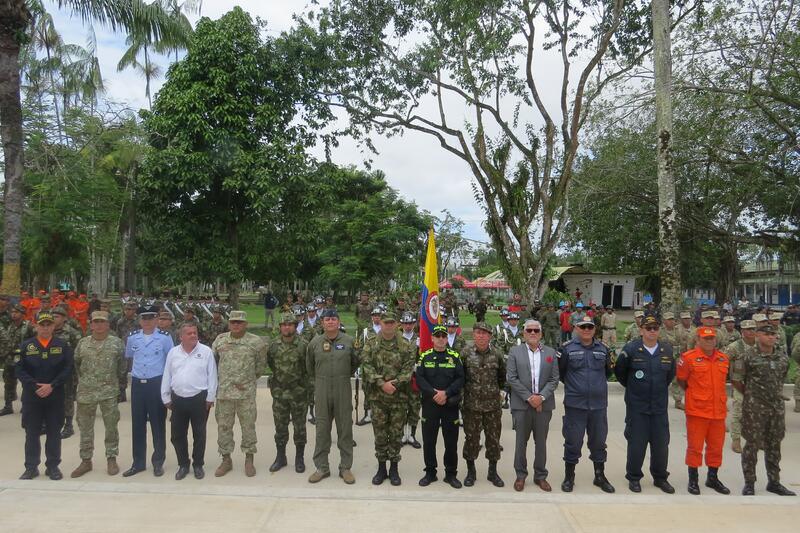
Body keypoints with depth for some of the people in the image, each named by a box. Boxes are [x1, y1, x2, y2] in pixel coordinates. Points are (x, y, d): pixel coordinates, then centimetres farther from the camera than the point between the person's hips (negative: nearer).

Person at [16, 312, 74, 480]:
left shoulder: (63, 346, 2)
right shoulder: (25, 346, 2)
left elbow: (68, 369, -4)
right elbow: (19, 370, -4)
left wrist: (51, 386, -15)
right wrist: (35, 386, -15)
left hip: (55, 397, 0)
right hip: (31, 396, 0)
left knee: (54, 432, 7)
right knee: (32, 433, 8)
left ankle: (53, 466, 18)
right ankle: (31, 467, 20)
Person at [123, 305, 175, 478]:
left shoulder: (165, 337, -5)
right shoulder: (132, 337, 5)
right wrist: (134, 370, 17)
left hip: (157, 384, -3)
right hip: (137, 384, 3)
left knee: (158, 424, 4)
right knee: (137, 424, 10)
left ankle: (158, 462, 17)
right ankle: (138, 463, 22)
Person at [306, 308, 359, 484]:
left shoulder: (349, 341, -2)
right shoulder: (315, 343, 2)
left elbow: (355, 363, 12)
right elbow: (309, 366, 15)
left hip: (343, 390, -1)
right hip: (322, 391, 1)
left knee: (345, 428, 5)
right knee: (322, 429, 8)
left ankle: (345, 467, 16)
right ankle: (322, 467, 19)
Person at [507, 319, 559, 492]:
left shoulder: (551, 352, 6)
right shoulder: (515, 352, 1)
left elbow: (554, 379, 2)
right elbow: (511, 378, -5)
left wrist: (541, 396, -11)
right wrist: (528, 397, -11)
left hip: (544, 404, 1)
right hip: (521, 404, -1)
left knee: (541, 442, 10)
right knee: (521, 442, 7)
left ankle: (540, 476, 24)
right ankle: (520, 475, 20)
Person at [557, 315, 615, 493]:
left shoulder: (602, 349, 5)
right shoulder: (567, 349, -6)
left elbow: (607, 371, 18)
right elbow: (559, 372, 1)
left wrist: (598, 385, 11)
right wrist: (572, 385, 6)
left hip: (599, 404, 3)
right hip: (575, 405, -3)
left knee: (599, 442, 14)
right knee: (573, 443, 5)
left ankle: (600, 476, 31)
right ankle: (569, 477, 21)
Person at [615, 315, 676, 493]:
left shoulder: (667, 349, 2)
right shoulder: (631, 349, -9)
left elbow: (671, 373, 16)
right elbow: (619, 371, 3)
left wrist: (661, 387, 14)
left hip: (660, 405, 3)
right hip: (636, 405, -3)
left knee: (661, 443, 10)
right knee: (636, 443, 3)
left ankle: (660, 477, 29)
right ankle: (634, 478, 20)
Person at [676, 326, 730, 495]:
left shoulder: (724, 359, 8)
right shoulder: (689, 357, -8)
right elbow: (681, 380, 1)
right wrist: (694, 395, 5)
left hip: (718, 411, 5)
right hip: (697, 410, -5)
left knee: (716, 446, 14)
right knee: (695, 446, 2)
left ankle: (713, 478, 30)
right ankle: (693, 480, 14)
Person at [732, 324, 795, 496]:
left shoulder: (783, 358, 6)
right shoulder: (748, 357, -10)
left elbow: (781, 378, 20)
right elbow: (736, 381, -4)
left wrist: (776, 394, 17)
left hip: (777, 407, 5)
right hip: (755, 409, -5)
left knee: (774, 445, 13)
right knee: (752, 445, 1)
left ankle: (774, 482, 27)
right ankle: (749, 484, 12)